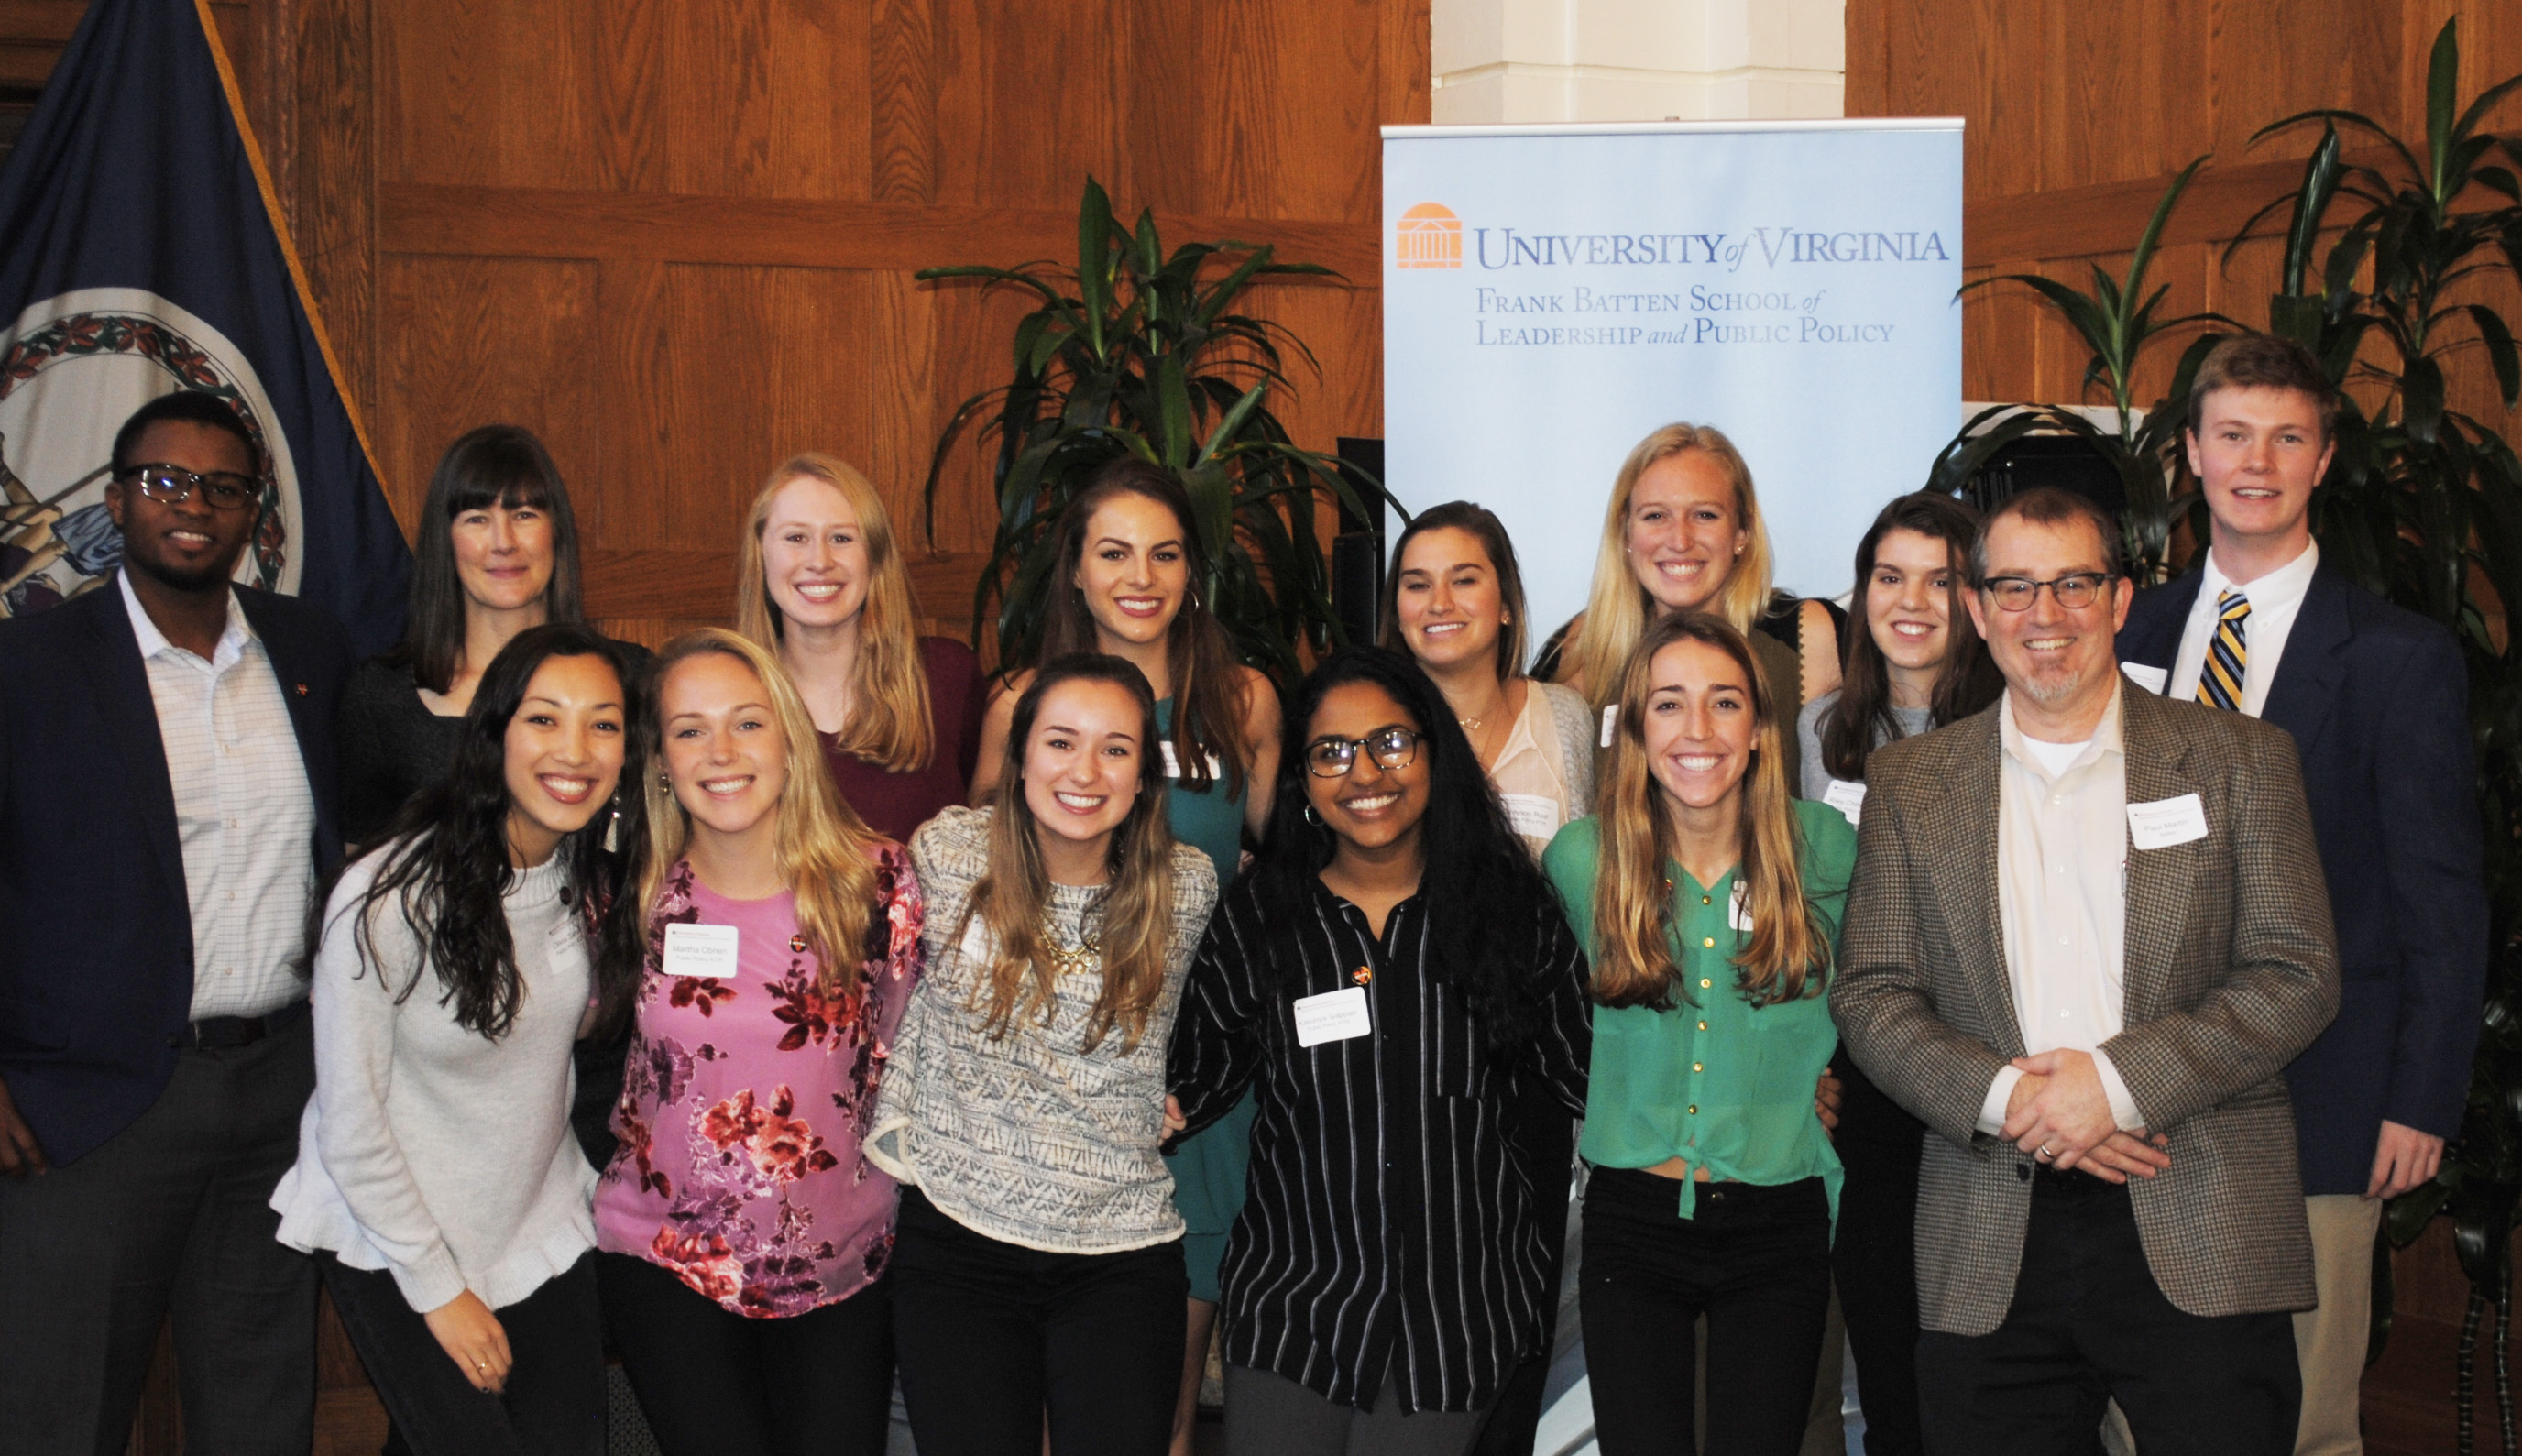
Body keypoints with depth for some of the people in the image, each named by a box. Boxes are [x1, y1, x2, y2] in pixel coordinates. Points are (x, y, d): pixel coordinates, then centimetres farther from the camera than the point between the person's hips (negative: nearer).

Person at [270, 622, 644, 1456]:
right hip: (391, 1235, -5)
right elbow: (350, 1122, -16)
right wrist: (438, 1289, -11)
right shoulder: (389, 896, -23)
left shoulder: (600, 876, -5)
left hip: (541, 1224, 5)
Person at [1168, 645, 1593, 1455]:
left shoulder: (1510, 908, -2)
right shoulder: (1259, 917, -1)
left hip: (1461, 1314, 0)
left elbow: (1581, 1073, 3)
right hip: (1292, 1304, 0)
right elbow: (1202, 1070, 5)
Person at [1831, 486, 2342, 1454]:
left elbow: (2299, 975, -1)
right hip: (1992, 1241, 1)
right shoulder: (1908, 783, 10)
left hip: (2205, 1236, -1)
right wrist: (2004, 1095, -12)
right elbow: (1870, 997, 6)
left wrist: (2118, 1079, -13)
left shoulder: (2240, 761, 6)